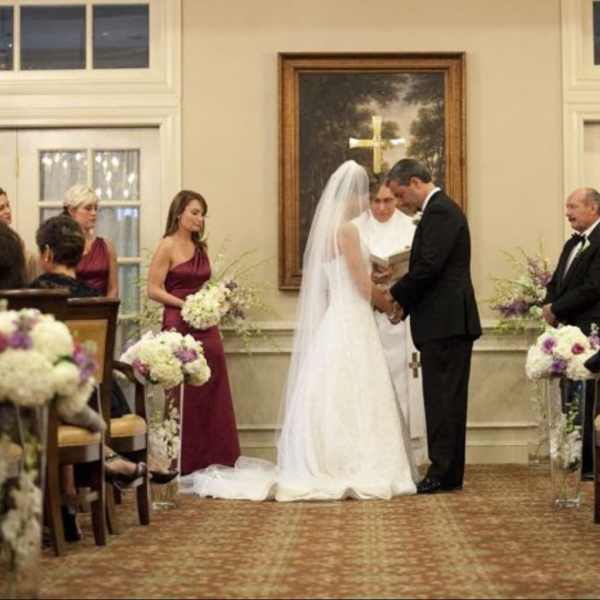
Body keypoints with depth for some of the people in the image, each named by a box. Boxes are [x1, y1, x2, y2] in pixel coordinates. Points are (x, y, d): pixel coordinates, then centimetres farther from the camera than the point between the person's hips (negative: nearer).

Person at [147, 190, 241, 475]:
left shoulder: (200, 248, 16)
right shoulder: (167, 246, -5)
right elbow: (154, 290, -10)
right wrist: (186, 305, -17)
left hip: (206, 327, 7)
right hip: (179, 326, -7)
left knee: (212, 395, 6)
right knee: (184, 396, -2)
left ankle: (212, 459, 14)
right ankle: (184, 462, 7)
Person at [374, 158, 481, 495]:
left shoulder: (440, 211, -12)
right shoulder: (441, 209, 20)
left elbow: (429, 266, -20)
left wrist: (394, 296, -7)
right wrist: (406, 303, 10)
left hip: (445, 323, -10)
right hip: (449, 322, 10)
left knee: (442, 398, -7)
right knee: (447, 399, 11)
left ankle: (443, 473, -4)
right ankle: (449, 473, 16)